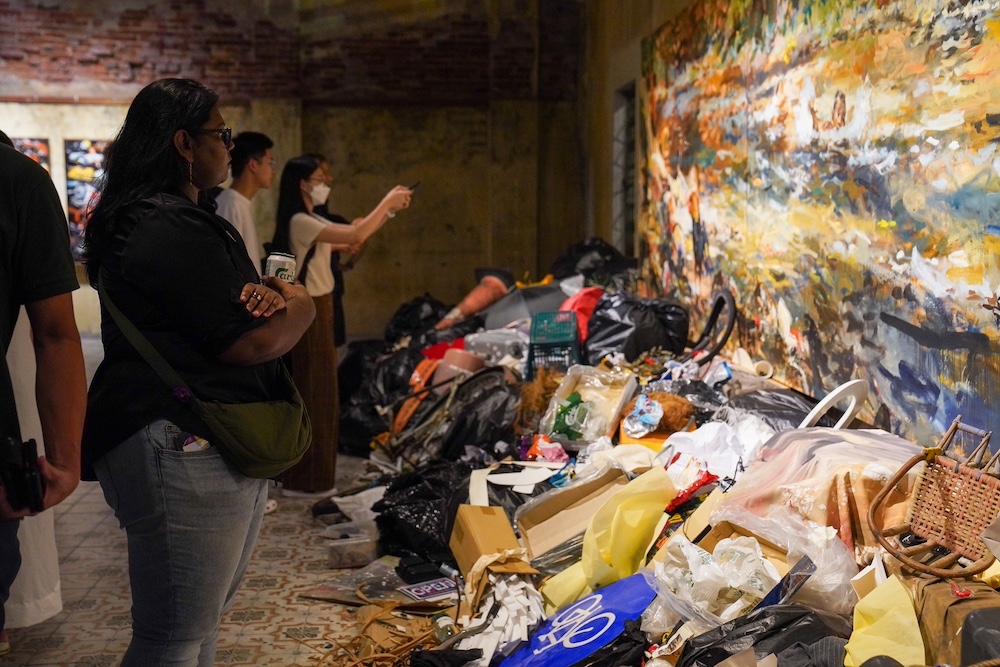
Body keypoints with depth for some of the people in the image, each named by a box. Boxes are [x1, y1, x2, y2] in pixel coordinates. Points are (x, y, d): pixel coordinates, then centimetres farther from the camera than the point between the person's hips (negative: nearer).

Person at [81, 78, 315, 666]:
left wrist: (267, 294, -6)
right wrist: (299, 305, 1)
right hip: (184, 455, -11)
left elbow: (225, 301, 19)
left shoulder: (188, 218, 18)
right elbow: (251, 344, -19)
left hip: (224, 447, 11)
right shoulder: (171, 231, -17)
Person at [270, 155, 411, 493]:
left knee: (316, 389, 16)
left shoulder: (311, 220, 13)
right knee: (311, 390, -3)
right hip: (308, 311, -10)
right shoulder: (299, 222, -19)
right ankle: (303, 478, 6)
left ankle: (310, 473, 28)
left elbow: (354, 233, 20)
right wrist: (387, 202, -17)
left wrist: (390, 208, 12)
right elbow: (356, 236, -27)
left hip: (317, 307, 10)